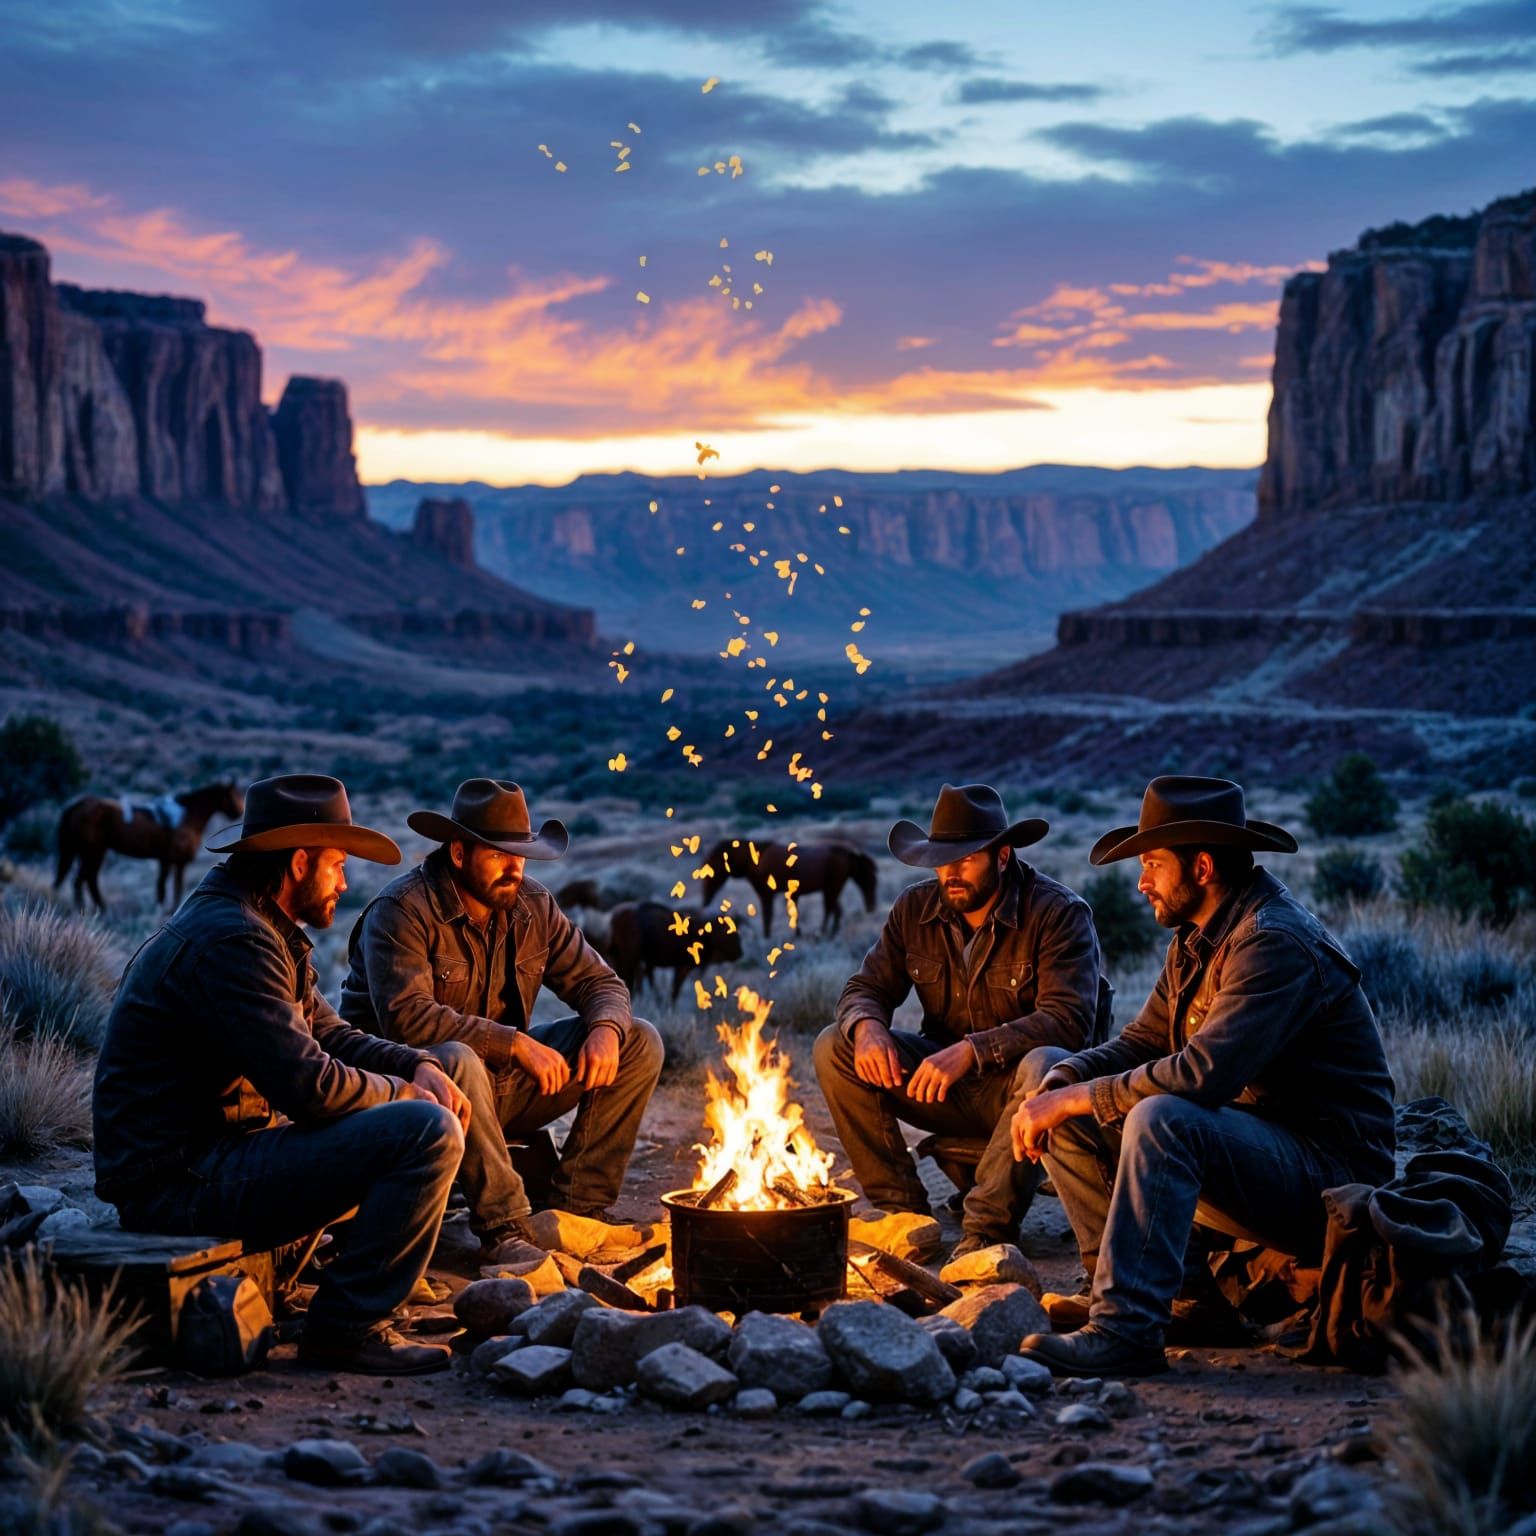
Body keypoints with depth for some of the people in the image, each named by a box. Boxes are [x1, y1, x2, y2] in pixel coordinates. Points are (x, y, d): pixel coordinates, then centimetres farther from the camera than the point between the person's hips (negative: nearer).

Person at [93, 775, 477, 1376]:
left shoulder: (262, 931, 16)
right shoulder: (230, 941, -19)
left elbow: (328, 1036, 21)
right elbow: (310, 1087, -24)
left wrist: (421, 1067, 3)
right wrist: (403, 1093, -6)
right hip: (182, 1184, -11)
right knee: (428, 1134, -20)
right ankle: (346, 1326, -12)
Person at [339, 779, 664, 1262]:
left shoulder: (532, 907, 2)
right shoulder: (401, 912, -18)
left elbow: (599, 982, 7)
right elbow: (407, 1019, -31)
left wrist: (606, 1028, -18)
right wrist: (516, 1043, -32)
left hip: (503, 1078, 7)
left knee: (640, 1044, -4)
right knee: (458, 1062, -42)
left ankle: (576, 1208, -8)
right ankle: (504, 1230, -33)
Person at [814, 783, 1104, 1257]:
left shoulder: (1059, 913, -16)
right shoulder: (916, 908, 0)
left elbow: (1069, 1021, -27)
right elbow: (866, 987, 2)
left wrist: (972, 1050, -37)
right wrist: (867, 1025, -24)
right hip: (944, 1081, 5)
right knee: (834, 1048, -13)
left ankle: (989, 1226, -28)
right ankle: (901, 1207, -12)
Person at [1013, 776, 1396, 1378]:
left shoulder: (1277, 944, -21)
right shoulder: (1197, 939, 10)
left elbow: (1202, 1074, -31)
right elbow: (1139, 1044, 11)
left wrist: (1071, 1101, -23)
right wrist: (1056, 1085, -10)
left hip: (1326, 1171, -10)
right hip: (1245, 1136, 10)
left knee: (1161, 1119, -37)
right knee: (1049, 1070, 7)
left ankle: (1125, 1330, -36)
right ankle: (1118, 1285, 1)